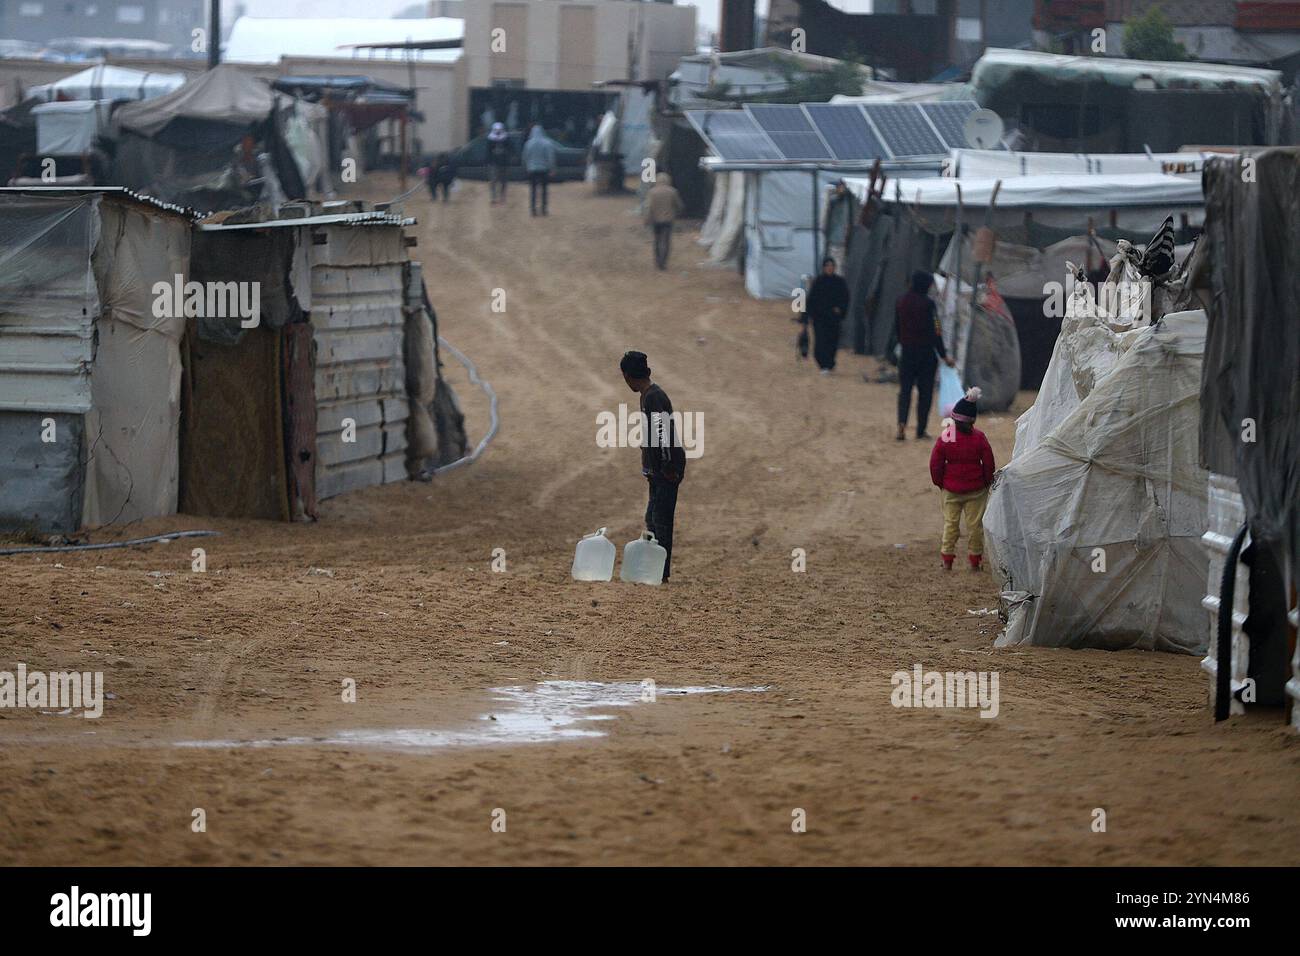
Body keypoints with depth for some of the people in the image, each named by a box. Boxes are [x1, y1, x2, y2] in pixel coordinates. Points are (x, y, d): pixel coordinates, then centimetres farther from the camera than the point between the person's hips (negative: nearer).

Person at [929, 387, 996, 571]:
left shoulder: (945, 437, -9)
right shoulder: (979, 438, -10)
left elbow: (935, 464, -5)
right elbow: (989, 464, -4)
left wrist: (939, 483, 11)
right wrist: (988, 482, 11)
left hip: (951, 489, 0)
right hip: (976, 490, 0)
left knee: (950, 523, 10)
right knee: (975, 524, 8)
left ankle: (947, 560, 11)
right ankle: (974, 560, 11)